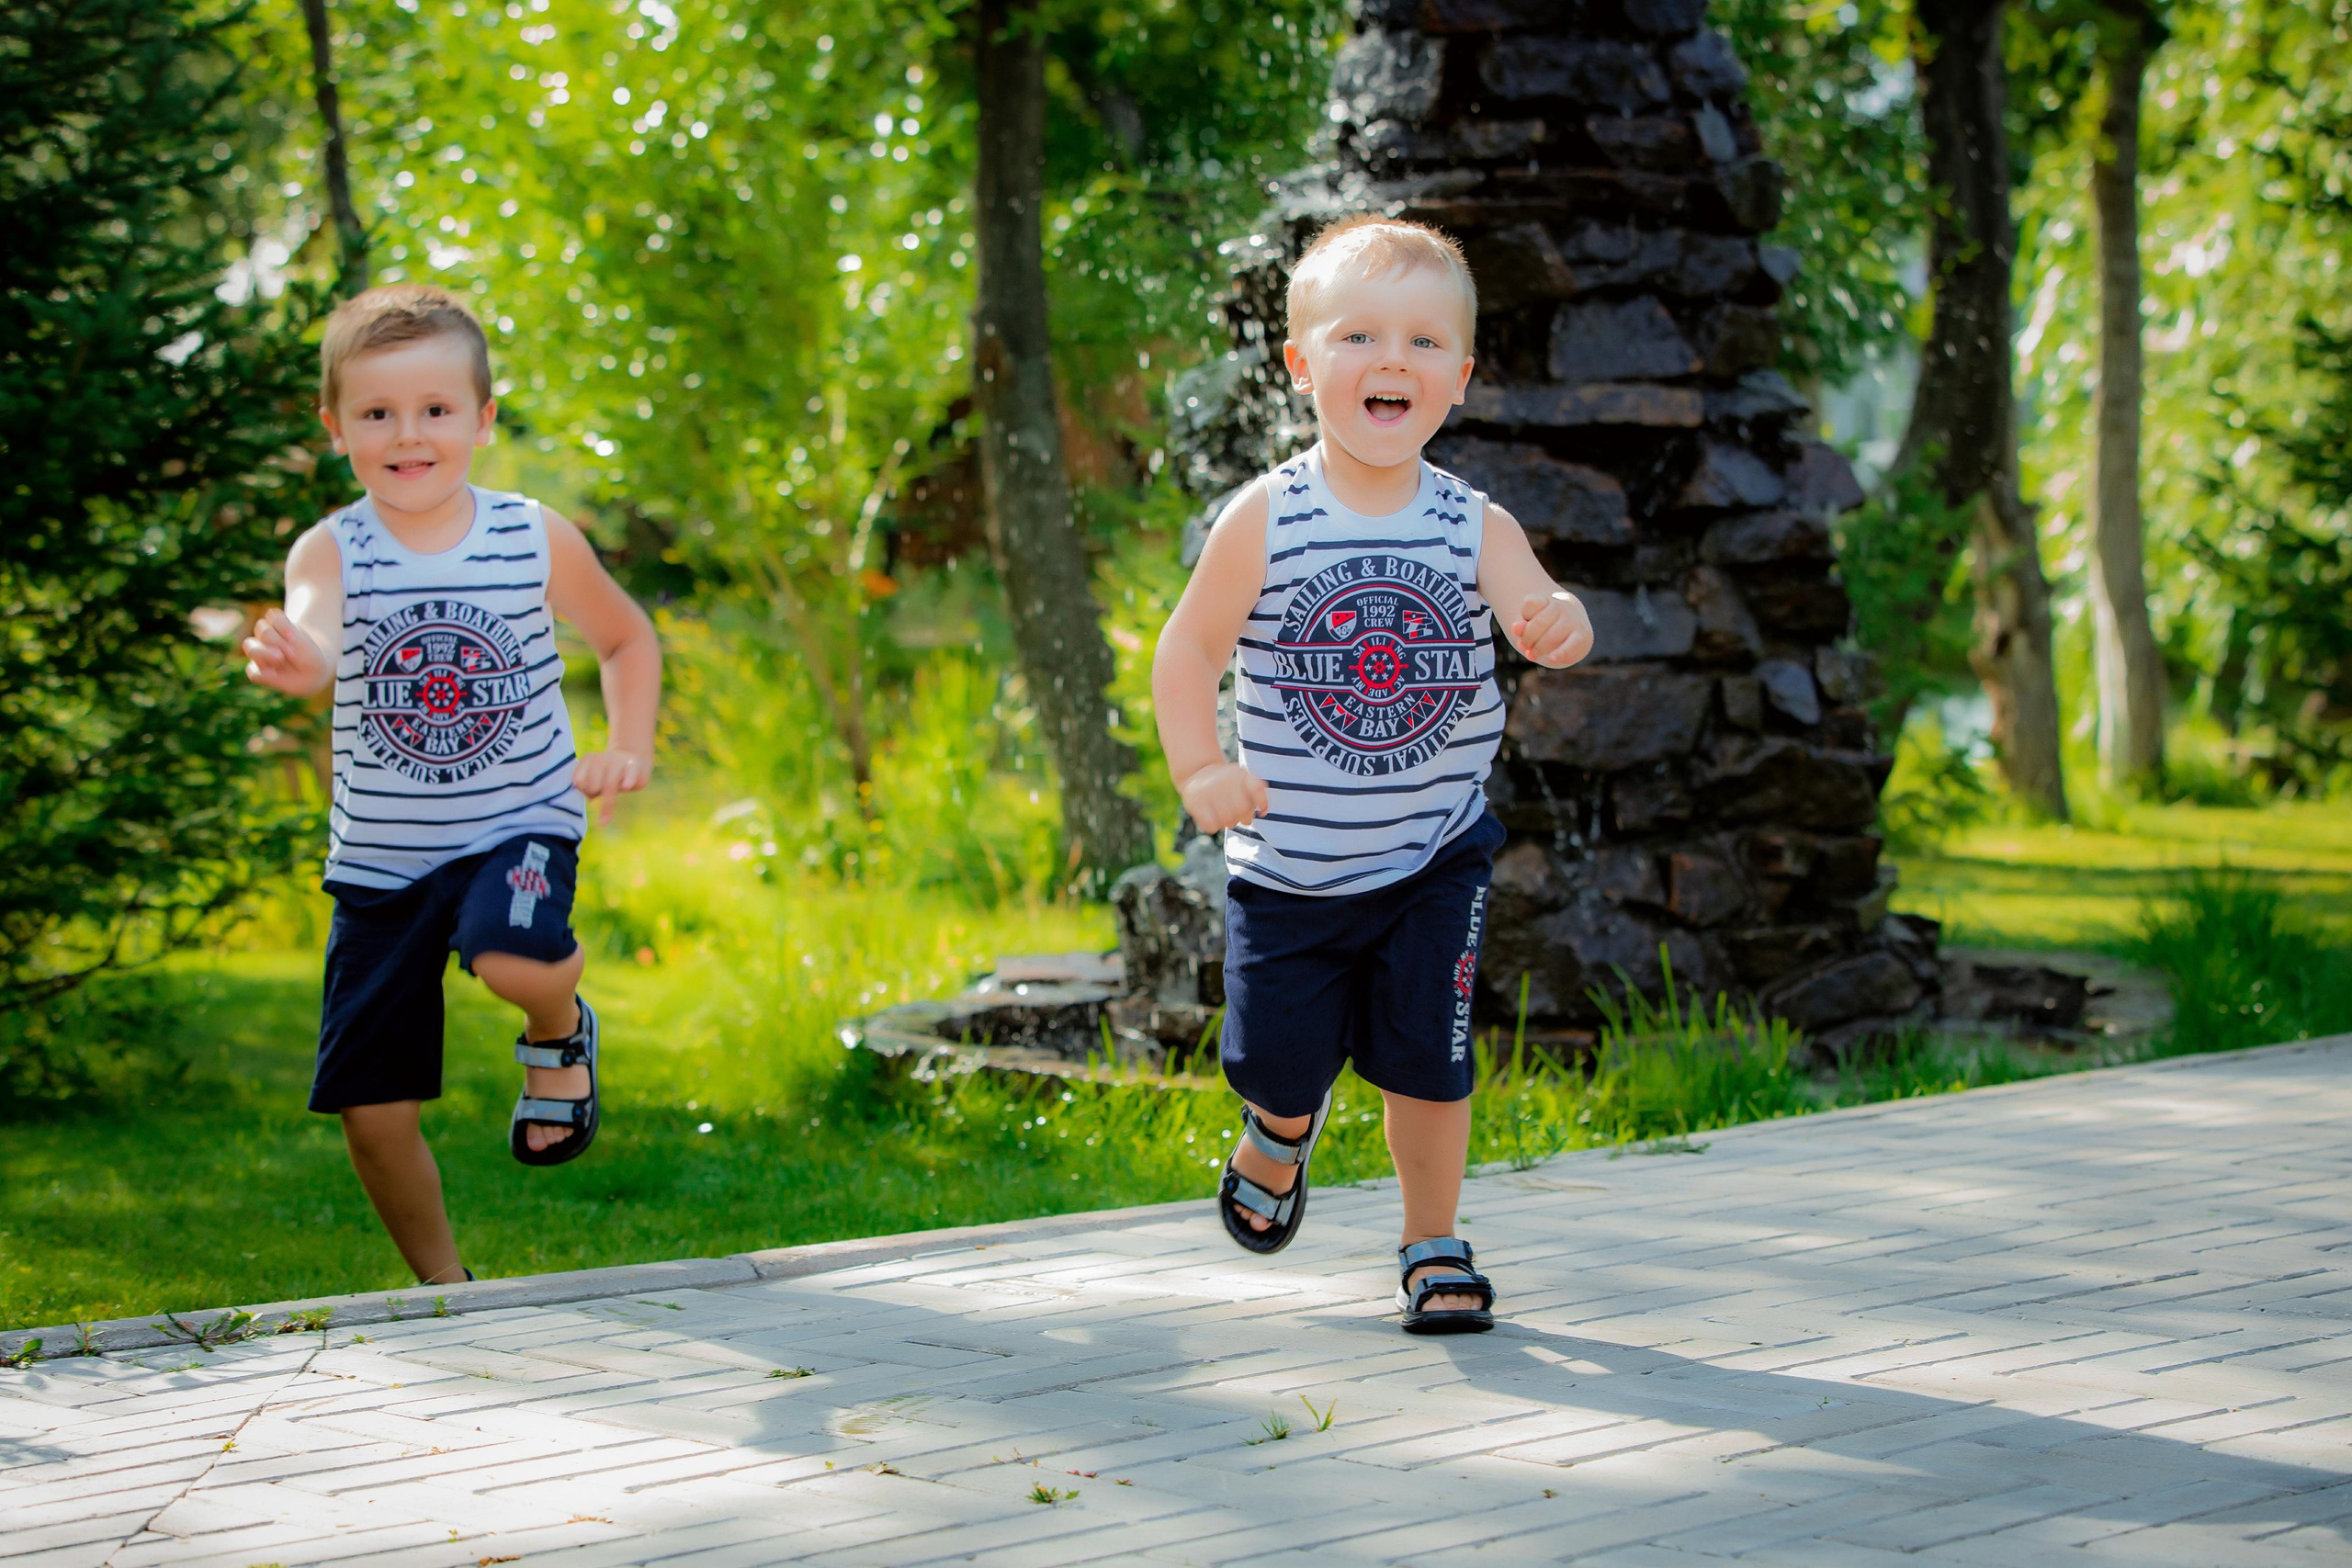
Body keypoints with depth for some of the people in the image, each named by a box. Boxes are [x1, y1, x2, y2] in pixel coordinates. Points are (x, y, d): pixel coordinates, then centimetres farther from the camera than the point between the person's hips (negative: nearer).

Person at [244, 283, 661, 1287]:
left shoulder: (535, 540, -6)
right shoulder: (332, 552, -11)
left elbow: (627, 639, 13)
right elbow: (313, 639, -34)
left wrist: (628, 749, -3)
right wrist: (296, 660, -58)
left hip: (518, 827, -1)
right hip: (380, 856, 1)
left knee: (514, 956, -35)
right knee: (371, 1111, 1)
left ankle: (560, 1034, 2)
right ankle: (442, 1283, 26)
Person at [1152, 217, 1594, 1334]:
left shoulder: (1474, 527, -9)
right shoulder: (1265, 522, -12)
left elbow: (1539, 615, -23)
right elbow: (1190, 648, -6)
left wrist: (1557, 626, -47)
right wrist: (1200, 771, -19)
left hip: (1434, 856, 0)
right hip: (1289, 859, 0)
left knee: (1428, 1062, 0)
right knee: (1282, 1061, 7)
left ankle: (1433, 1244, 22)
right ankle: (1280, 1137, 44)